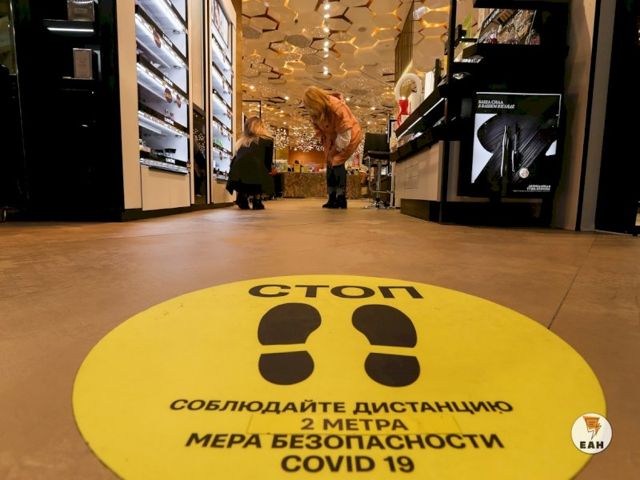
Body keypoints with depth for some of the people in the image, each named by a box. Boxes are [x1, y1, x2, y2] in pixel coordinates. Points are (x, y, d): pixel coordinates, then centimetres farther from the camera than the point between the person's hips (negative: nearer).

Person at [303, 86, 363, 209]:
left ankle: (341, 199, -14)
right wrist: (327, 147, -7)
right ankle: (332, 199, 8)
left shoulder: (336, 107, -32)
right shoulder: (315, 112, -12)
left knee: (337, 162, -18)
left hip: (350, 135, -7)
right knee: (330, 163, 2)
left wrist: (336, 149, -21)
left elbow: (345, 134, -29)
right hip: (332, 136, 7)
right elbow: (319, 129, 0)